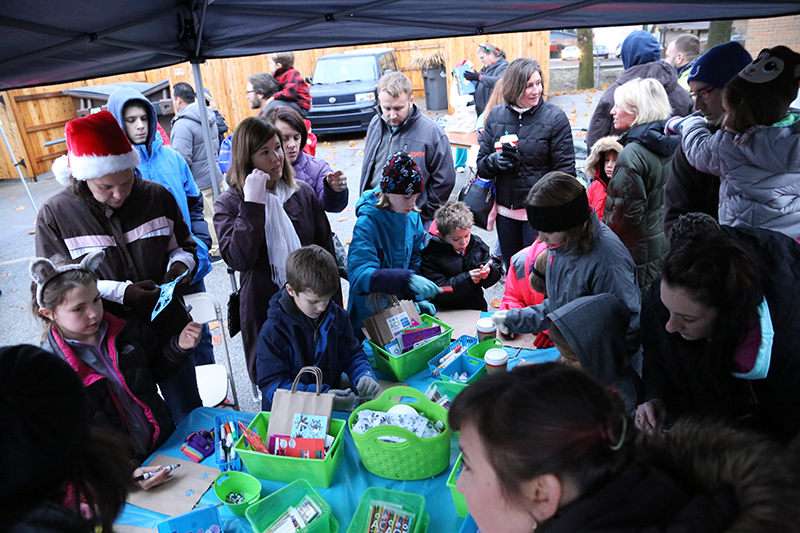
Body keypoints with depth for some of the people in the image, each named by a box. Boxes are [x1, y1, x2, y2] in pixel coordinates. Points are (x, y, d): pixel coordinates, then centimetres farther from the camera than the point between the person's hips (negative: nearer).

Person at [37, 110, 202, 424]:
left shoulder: (156, 196, -5)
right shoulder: (54, 215, -9)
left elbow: (183, 246, 9)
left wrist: (180, 265, -14)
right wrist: (120, 292, -20)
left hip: (168, 328, 2)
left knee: (190, 416, 17)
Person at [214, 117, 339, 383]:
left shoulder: (303, 192, 3)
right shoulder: (229, 204, -4)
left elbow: (326, 251, 8)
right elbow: (238, 259, -21)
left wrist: (334, 306, 8)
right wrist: (252, 203, -23)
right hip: (265, 310, -2)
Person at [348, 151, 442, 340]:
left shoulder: (412, 216, -2)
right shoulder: (368, 223, -23)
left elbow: (416, 259, 7)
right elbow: (359, 275, -33)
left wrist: (418, 298, -6)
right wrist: (407, 280, -44)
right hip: (370, 316, -5)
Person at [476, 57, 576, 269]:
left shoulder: (555, 118, -7)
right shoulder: (496, 116, 3)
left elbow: (565, 171, -8)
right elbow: (481, 167, 7)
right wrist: (495, 161, -16)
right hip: (506, 211, 4)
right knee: (512, 272, 16)